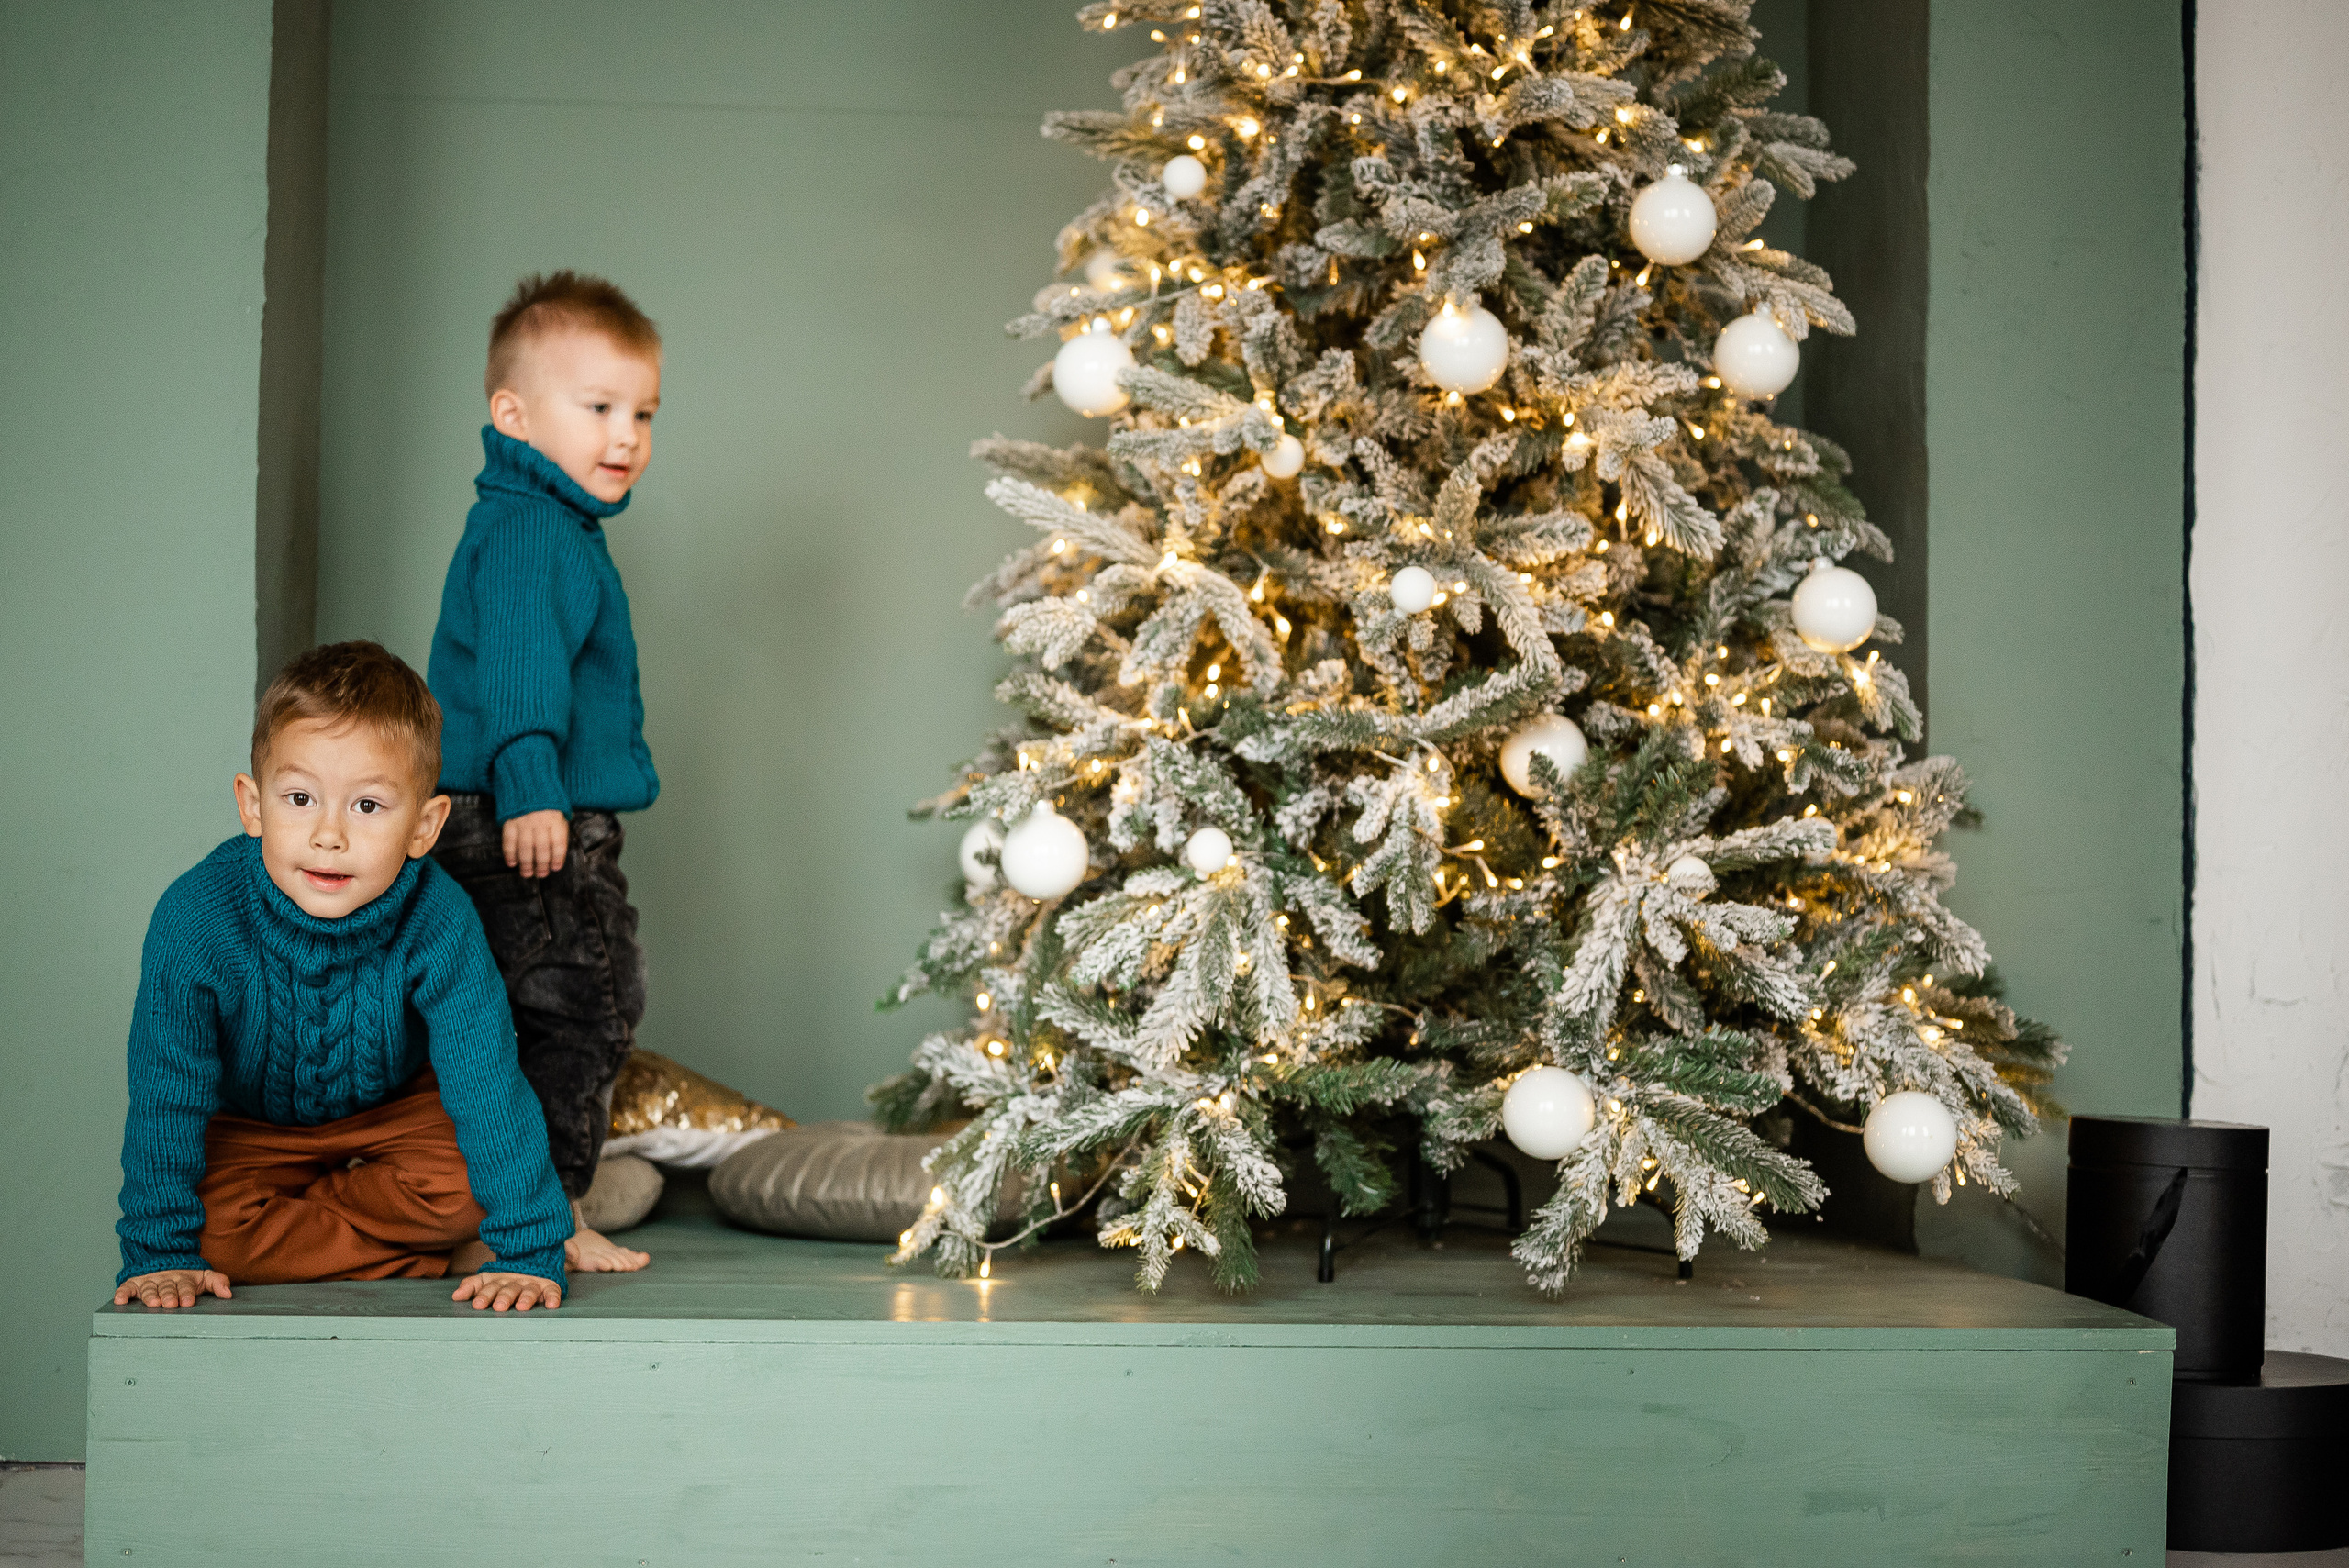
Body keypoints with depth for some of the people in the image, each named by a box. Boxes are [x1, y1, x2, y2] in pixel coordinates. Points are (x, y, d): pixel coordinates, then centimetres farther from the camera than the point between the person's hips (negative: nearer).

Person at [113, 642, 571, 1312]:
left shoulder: (439, 925, -33)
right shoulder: (195, 918, -33)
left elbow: (490, 1090, -30)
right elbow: (165, 1096, -24)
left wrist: (528, 1252, -31)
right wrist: (160, 1251, -25)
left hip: (392, 1107, 0)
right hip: (248, 1125, 0)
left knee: (460, 1185, -26)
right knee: (215, 1228, -24)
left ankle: (289, 1222, -2)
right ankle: (420, 1253, -7)